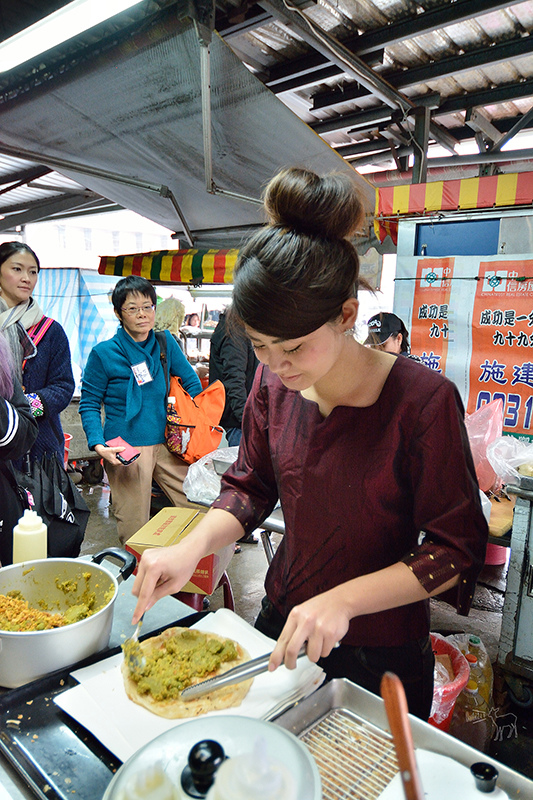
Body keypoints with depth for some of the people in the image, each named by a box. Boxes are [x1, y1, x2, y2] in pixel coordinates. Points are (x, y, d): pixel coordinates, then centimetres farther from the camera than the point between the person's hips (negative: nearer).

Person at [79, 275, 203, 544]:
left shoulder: (165, 342, 7)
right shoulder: (103, 353, -4)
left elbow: (191, 382, 15)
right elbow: (89, 404, -1)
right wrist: (98, 444, -15)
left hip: (168, 445, 4)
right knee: (135, 534, 2)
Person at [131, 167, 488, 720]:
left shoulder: (424, 400, -25)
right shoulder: (272, 383, -9)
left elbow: (456, 549, -19)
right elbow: (249, 487, 0)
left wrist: (344, 599, -29)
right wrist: (192, 546, -18)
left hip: (382, 656, -4)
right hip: (280, 622, 5)